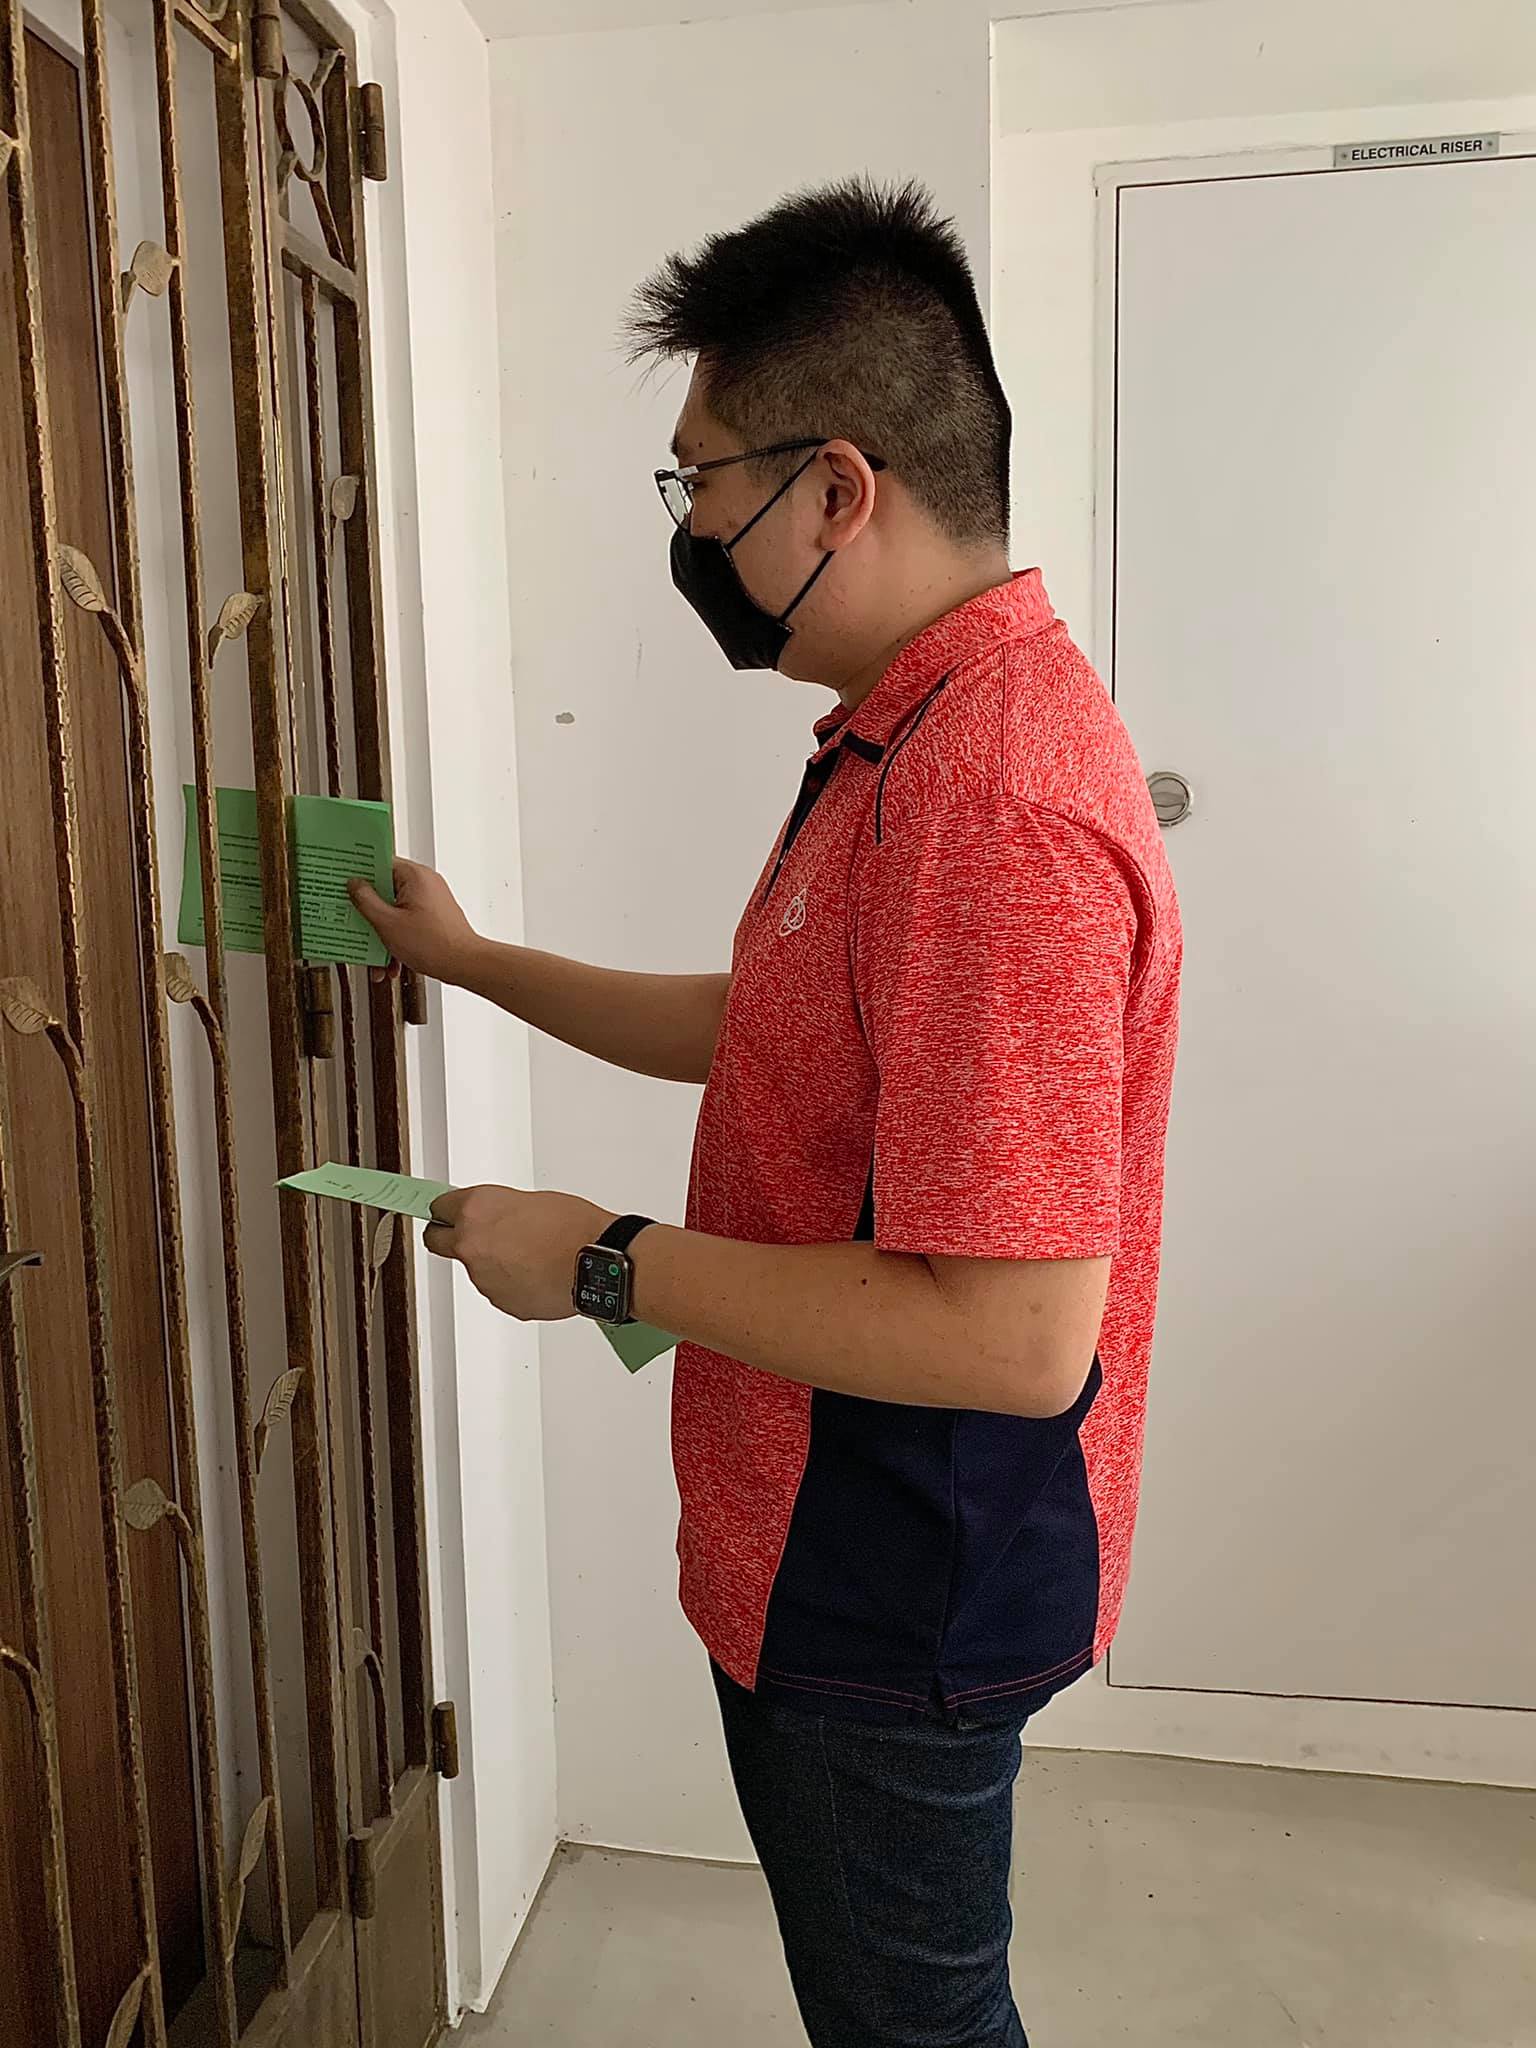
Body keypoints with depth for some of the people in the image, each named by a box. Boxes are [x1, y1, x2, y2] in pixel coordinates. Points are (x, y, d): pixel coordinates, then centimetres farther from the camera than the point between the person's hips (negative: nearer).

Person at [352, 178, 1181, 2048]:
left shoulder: (991, 796, -30)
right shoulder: (907, 736, 6)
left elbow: (1014, 1335, -32)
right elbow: (775, 1032, 15)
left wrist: (605, 1261, -22)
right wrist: (470, 958, 18)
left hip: (902, 1610, -9)